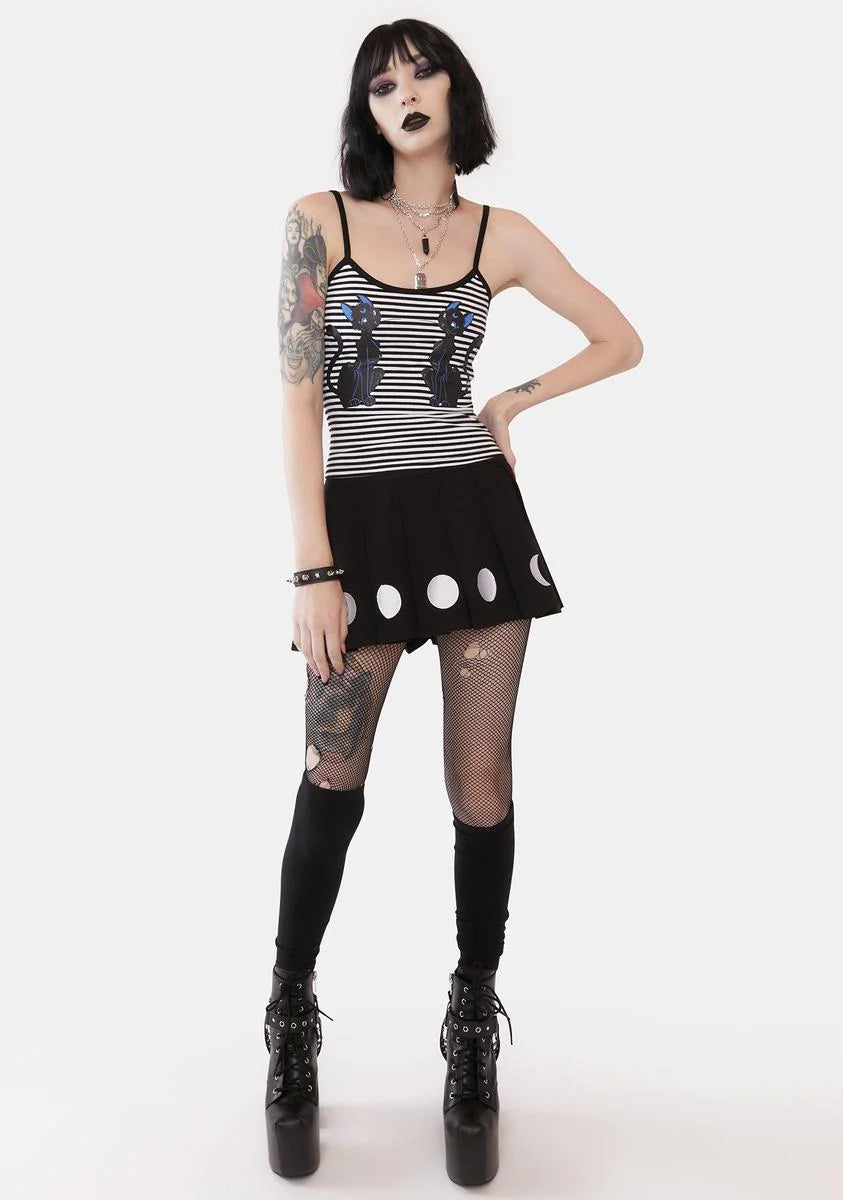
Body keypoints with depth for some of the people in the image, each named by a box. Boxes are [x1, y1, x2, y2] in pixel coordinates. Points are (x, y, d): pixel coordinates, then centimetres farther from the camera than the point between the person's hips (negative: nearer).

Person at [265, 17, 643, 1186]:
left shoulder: (502, 235, 8)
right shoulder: (318, 219, 2)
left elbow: (622, 341, 18)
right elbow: (298, 398, -5)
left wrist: (515, 399, 5)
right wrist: (312, 569, -11)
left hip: (478, 517, 2)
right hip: (362, 522, -1)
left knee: (481, 784, 4)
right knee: (332, 781, 2)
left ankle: (475, 1035, 24)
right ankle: (293, 1024, 25)